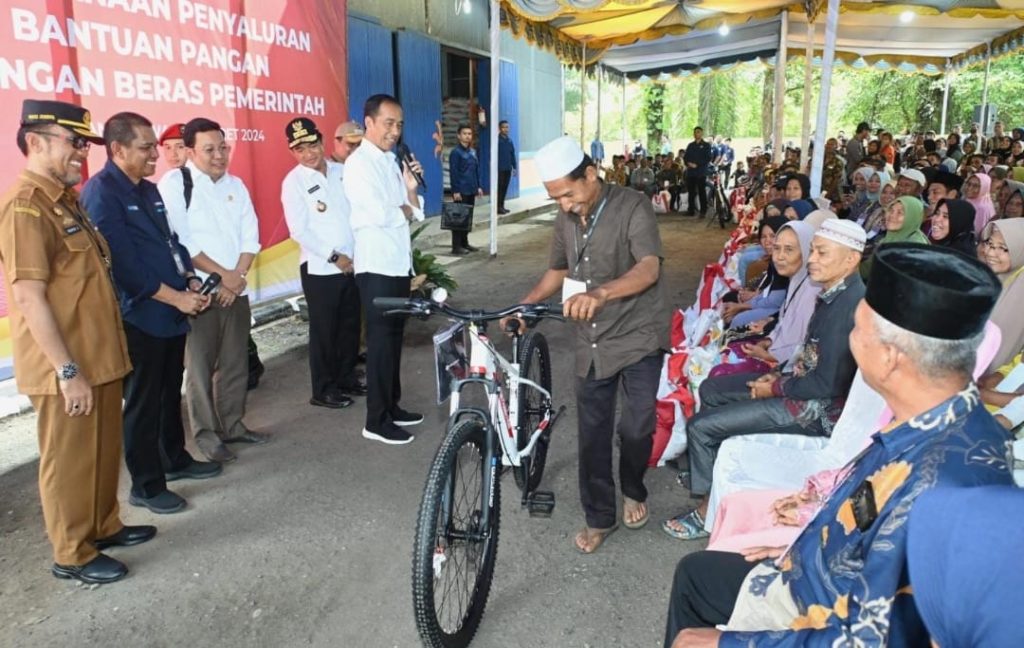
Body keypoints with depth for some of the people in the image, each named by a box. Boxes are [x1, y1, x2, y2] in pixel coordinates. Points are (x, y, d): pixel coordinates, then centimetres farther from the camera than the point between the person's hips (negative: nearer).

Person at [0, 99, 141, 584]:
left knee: (104, 453, 19)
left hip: (98, 358, 9)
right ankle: (72, 555, 22)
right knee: (69, 461, 6)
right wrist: (67, 370, -21)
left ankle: (104, 526, 36)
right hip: (66, 369, -9)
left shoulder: (65, 200, 12)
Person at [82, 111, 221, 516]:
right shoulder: (100, 193, -14)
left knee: (170, 393, 19)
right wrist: (176, 297, -18)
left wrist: (190, 282, 3)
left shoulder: (149, 190, 12)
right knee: (143, 403, 2)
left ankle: (176, 459, 35)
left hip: (172, 313, 8)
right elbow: (123, 264, -20)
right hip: (138, 317, -8)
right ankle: (145, 485, 14)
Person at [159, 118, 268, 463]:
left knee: (235, 363, 12)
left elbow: (250, 235, 7)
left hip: (236, 290, 5)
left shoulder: (236, 185, 11)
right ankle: (206, 434, 13)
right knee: (200, 366, 1)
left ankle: (233, 425, 25)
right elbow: (179, 241, -14)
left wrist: (238, 277, -8)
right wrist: (222, 274, -12)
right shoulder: (174, 183, -6)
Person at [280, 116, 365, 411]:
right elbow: (299, 231, -12)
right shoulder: (293, 182, -8)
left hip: (352, 263, 5)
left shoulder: (342, 171, 6)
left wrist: (353, 254, 0)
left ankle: (346, 378, 29)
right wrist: (334, 257, -13)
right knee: (324, 330, 4)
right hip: (320, 268, -5)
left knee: (350, 326, 13)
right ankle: (323, 390, 17)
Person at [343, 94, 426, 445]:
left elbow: (415, 213, 12)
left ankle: (393, 407, 26)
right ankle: (376, 421, 7)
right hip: (376, 265, -8)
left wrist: (412, 189, -6)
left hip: (400, 262, 8)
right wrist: (405, 209, -3)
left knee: (394, 338, 14)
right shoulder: (359, 164, -10)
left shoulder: (392, 162, 15)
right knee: (381, 341, -3)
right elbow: (379, 215, -22)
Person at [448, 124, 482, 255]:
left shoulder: (473, 151, 12)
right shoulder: (456, 152, -10)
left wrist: (479, 186, 12)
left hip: (471, 191, 7)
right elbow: (453, 173, -13)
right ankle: (456, 246, 1)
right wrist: (455, 191, -17)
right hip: (461, 191, -7)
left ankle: (464, 242, 23)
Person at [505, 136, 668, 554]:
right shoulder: (566, 218, 3)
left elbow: (649, 269, -31)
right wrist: (526, 304, -1)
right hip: (592, 343, 5)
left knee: (636, 427, -9)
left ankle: (633, 491, 24)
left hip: (638, 336, -5)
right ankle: (599, 517, 27)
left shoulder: (633, 207, -16)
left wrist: (600, 292, -48)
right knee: (592, 435, 9)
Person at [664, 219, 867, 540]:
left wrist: (775, 389, -15)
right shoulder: (834, 292, 1)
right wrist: (780, 373, 2)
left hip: (815, 408, -10)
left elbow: (827, 383, -27)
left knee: (699, 426, -9)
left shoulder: (848, 304, -28)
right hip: (798, 381, 10)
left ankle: (708, 511, 9)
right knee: (710, 390, 16)